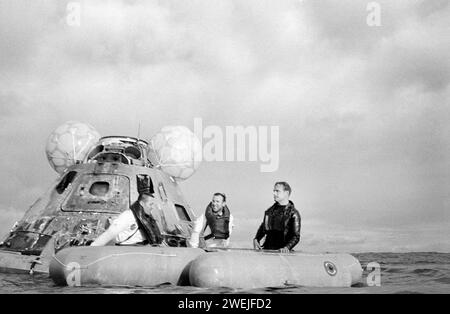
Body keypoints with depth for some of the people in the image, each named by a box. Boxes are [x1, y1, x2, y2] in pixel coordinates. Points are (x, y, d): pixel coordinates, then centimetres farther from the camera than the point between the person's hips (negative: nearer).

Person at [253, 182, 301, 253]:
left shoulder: (293, 213, -3)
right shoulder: (270, 210, 14)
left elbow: (296, 237, -7)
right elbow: (263, 228, 25)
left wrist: (287, 247, -23)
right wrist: (256, 239, 7)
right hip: (267, 249, 4)